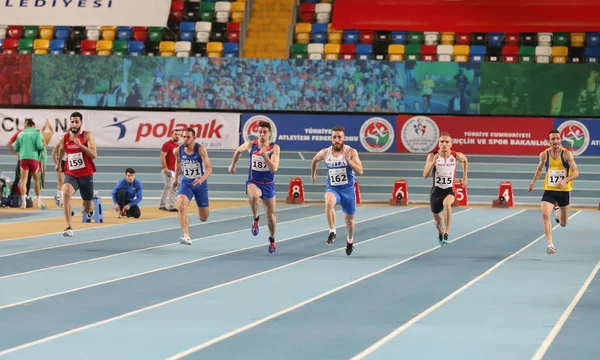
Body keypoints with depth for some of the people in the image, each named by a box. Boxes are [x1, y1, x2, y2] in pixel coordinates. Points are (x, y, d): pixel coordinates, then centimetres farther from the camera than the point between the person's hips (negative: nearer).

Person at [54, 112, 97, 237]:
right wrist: (58, 163, 30)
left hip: (86, 175, -1)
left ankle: (91, 208, 55)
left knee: (87, 208, 12)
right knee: (66, 193, -33)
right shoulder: (64, 138, 0)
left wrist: (81, 145, -30)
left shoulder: (87, 136, -9)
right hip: (71, 174, 1)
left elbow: (94, 155, -20)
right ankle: (69, 227, -33)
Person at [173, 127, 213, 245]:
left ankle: (200, 208, 46)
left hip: (200, 184, -2)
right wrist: (176, 178, 22)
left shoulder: (200, 149, -19)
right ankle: (186, 236, -31)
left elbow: (209, 168, -27)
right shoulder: (178, 151, -8)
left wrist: (201, 179, -43)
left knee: (203, 218, 6)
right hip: (186, 183, 2)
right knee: (181, 204, -30)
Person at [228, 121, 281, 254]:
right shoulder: (250, 145, -7)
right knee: (253, 196, -39)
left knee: (270, 216, 10)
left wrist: (264, 155, -33)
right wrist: (232, 164, 23)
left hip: (268, 185, 1)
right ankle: (256, 219, -12)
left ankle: (272, 240, 37)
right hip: (253, 182, -1)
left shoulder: (274, 148, -12)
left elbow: (274, 168, -23)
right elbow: (238, 151, 16)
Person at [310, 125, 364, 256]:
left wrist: (349, 161, -33)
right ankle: (332, 232, -24)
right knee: (329, 202, -36)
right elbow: (315, 160, 18)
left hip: (348, 189, 0)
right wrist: (313, 173, 27)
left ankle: (350, 240, 45)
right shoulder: (325, 153, -6)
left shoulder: (351, 152, -12)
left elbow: (360, 171, -20)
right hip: (332, 188, 0)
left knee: (349, 218, 15)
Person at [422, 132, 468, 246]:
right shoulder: (432, 156, -13)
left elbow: (465, 161, 16)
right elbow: (425, 175, -19)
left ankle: (446, 234, -30)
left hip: (450, 189, -1)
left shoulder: (457, 156, -9)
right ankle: (440, 233, 51)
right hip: (436, 189, 1)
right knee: (437, 220, 14)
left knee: (446, 204, -37)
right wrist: (433, 162, -33)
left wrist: (465, 178, 15)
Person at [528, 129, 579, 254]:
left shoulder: (567, 154, -13)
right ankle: (550, 244, -24)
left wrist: (565, 180, -34)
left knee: (563, 224, 13)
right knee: (545, 214, -26)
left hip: (564, 191, -1)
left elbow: (576, 172, -18)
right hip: (549, 191, 1)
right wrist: (533, 182, 19)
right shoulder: (544, 155, -4)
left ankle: (558, 211, 51)